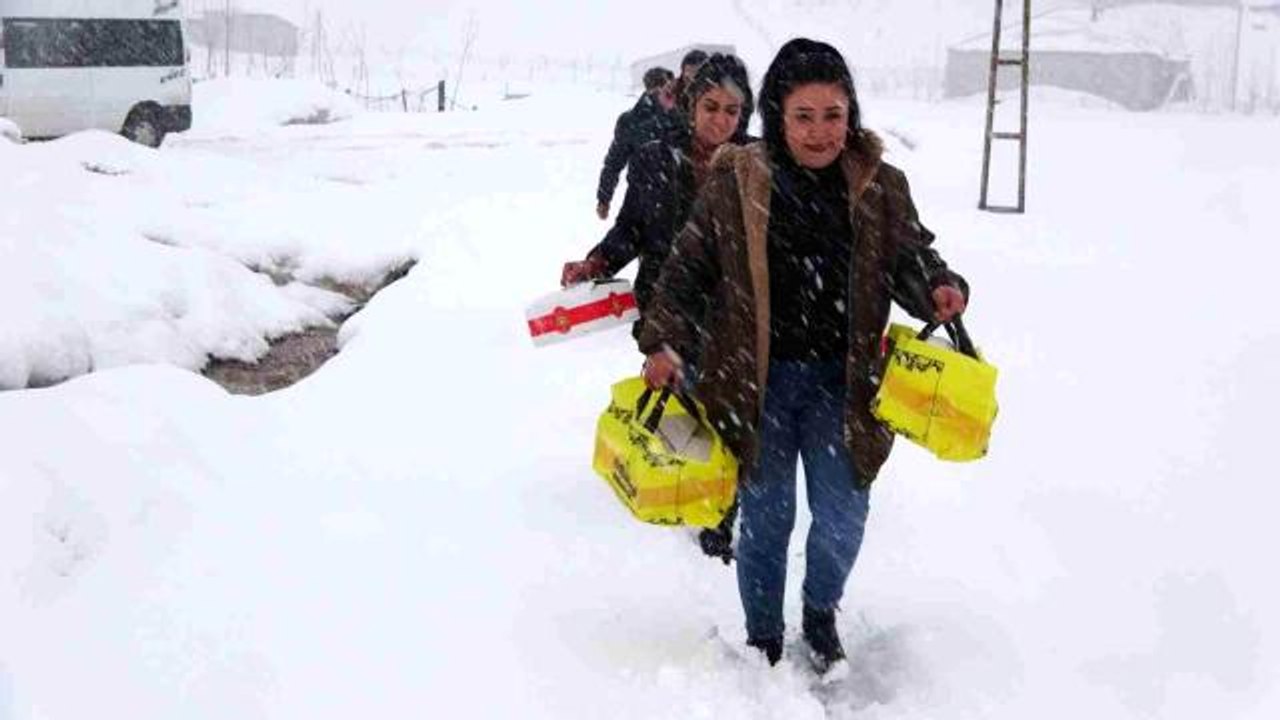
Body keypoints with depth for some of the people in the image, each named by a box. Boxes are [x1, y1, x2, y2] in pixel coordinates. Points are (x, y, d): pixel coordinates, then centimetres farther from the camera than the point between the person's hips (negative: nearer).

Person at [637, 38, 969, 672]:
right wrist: (661, 340, -10)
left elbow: (910, 257, 9)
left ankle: (821, 613, 36)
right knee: (765, 519, 9)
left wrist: (938, 289, -13)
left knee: (842, 518, 3)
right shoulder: (734, 182, -5)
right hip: (756, 380, -1)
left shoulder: (880, 187, 0)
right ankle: (763, 641, 32)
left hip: (841, 380, 1)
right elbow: (688, 266, 0)